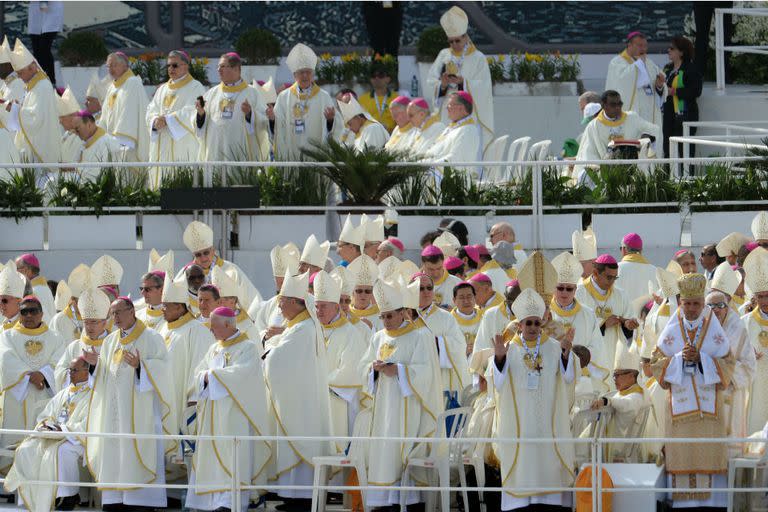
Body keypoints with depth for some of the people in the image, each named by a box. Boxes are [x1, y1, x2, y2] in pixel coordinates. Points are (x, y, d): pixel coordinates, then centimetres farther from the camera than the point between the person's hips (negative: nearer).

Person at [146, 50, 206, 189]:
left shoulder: (195, 88, 0)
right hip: (162, 149, 6)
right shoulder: (162, 89, 20)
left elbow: (191, 114, -12)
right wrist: (155, 121, -11)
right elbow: (151, 111, 11)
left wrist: (166, 119, -15)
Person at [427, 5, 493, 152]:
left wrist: (463, 82, -23)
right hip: (446, 116, 4)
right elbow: (430, 82, 6)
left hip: (469, 116, -4)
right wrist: (442, 84, -16)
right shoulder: (444, 55, 12)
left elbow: (483, 87, -9)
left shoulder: (478, 58, 0)